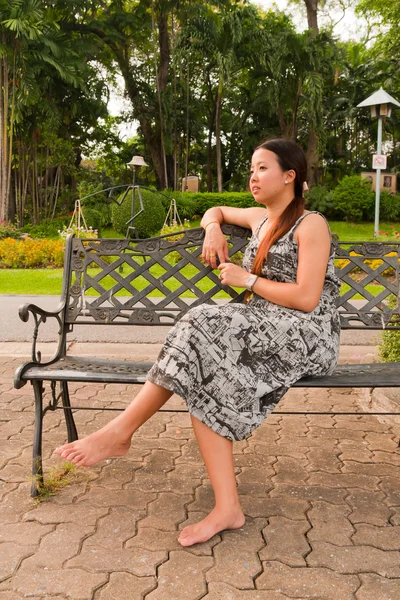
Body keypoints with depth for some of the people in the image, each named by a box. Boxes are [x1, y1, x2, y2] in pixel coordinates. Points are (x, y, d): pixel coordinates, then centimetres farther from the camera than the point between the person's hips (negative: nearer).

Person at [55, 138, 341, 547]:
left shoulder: (311, 225, -3)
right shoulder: (259, 218, 20)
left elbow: (307, 299, -14)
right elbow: (216, 211, 39)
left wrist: (248, 280, -8)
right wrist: (214, 229, 14)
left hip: (307, 336, -7)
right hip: (264, 332, 7)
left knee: (204, 329, -31)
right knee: (208, 380, -27)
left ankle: (121, 431, -26)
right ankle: (227, 508, -30)